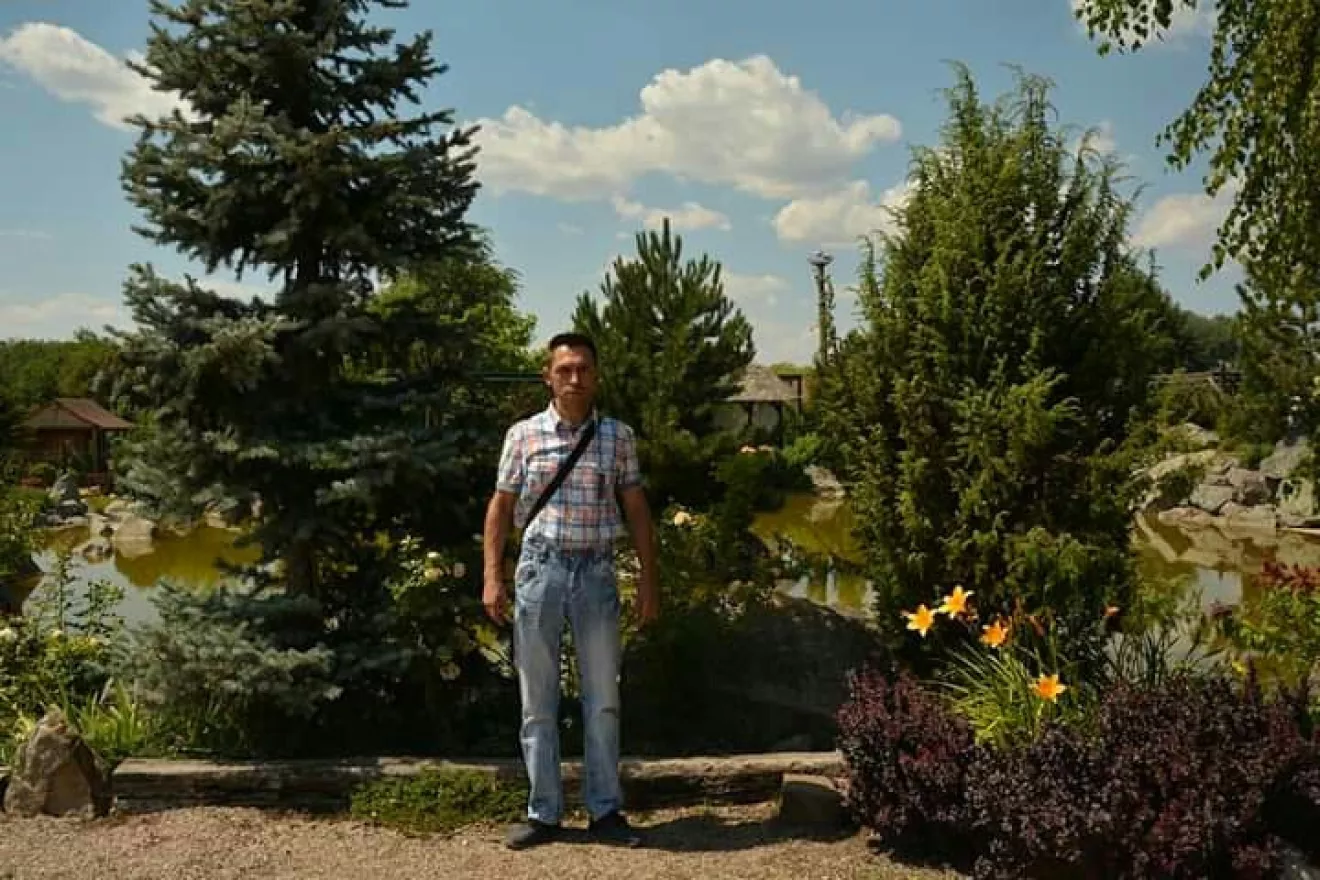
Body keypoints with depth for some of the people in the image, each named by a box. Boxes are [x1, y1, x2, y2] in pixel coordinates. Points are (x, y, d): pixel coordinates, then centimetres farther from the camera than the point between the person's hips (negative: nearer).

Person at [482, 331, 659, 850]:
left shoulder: (618, 436, 4)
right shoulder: (523, 435, 2)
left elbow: (636, 510, 7)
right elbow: (501, 506, 5)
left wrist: (649, 580, 4)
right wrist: (492, 577, -3)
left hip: (597, 573, 1)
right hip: (540, 569, 0)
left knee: (603, 699, 6)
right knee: (538, 702, 5)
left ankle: (606, 811, 17)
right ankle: (543, 813, 15)